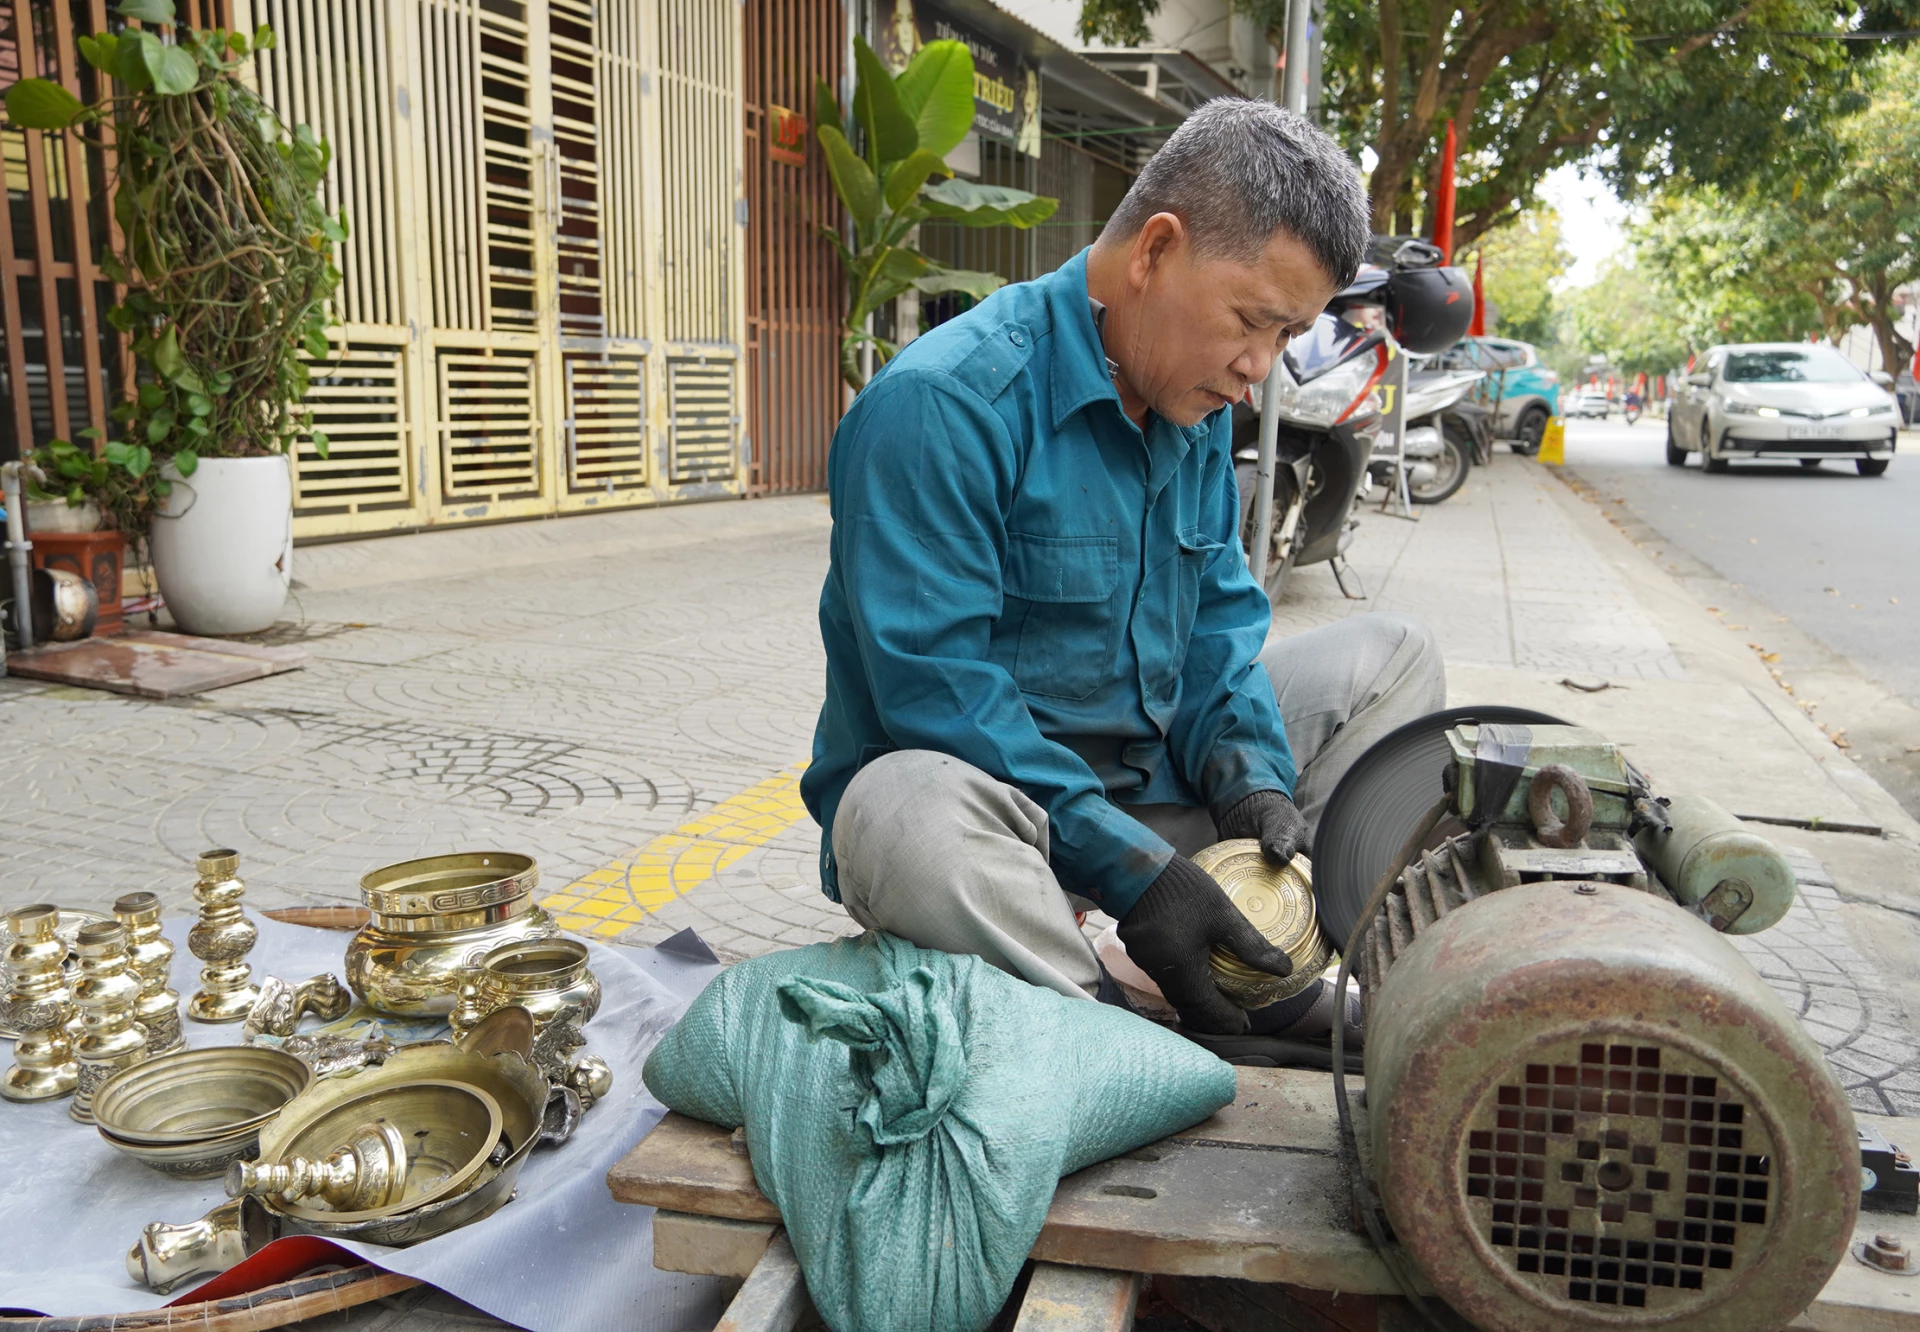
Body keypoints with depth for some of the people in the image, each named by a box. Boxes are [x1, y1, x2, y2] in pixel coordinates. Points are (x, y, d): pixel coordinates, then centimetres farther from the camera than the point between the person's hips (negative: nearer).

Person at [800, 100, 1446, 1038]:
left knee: (1394, 654, 7)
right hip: (990, 795, -7)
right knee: (909, 816, -41)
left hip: (1155, 785, 8)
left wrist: (1254, 780, -10)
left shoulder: (1198, 407, 6)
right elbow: (936, 686, -26)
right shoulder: (942, 403, -21)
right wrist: (1131, 874, -28)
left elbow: (1218, 618, 10)